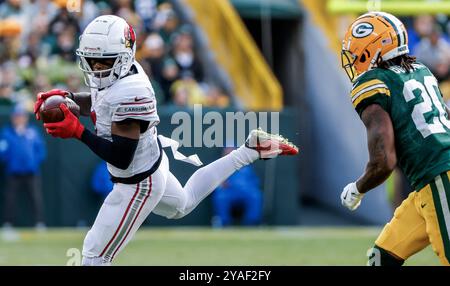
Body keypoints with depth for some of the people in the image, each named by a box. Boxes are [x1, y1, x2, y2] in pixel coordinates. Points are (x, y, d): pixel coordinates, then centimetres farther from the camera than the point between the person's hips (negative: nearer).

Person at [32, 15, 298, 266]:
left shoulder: (129, 93, -36)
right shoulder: (121, 71, -10)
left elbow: (121, 158, -34)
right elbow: (98, 104, 12)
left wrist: (77, 131, -37)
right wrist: (67, 97, -6)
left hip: (138, 184, -10)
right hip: (152, 161, 10)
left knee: (95, 254, 0)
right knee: (183, 204, 39)